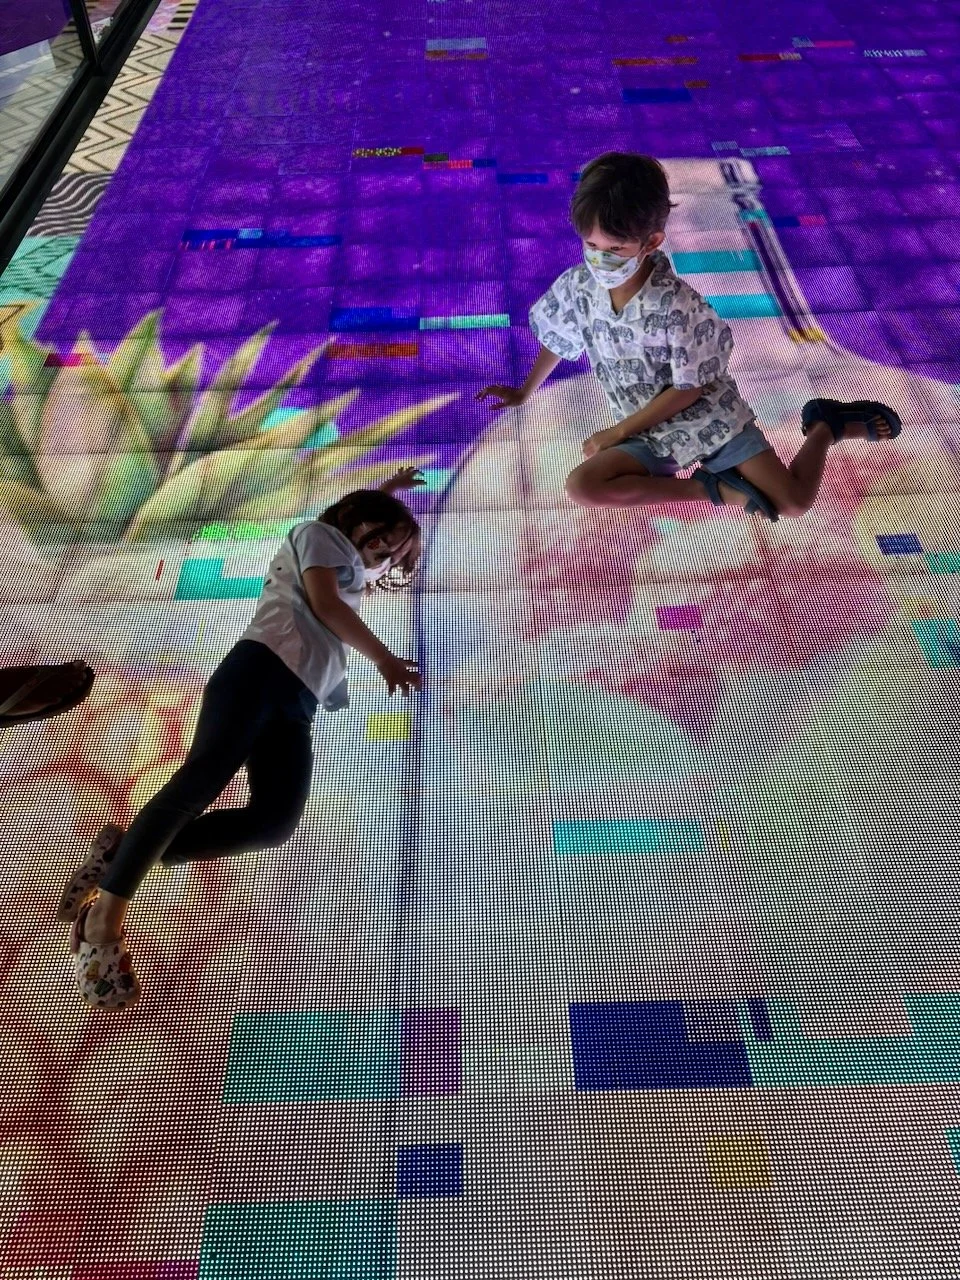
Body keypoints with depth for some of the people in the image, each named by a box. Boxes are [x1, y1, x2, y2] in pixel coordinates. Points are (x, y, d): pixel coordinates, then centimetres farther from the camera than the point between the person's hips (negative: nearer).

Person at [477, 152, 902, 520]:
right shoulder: (577, 286, -10)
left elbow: (688, 390, -16)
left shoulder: (678, 305, -25)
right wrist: (524, 393, 21)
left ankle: (826, 425, 19)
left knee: (795, 502, -14)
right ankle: (712, 488, -12)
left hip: (709, 416, -4)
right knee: (581, 487, -25)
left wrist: (617, 432, -14)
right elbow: (555, 339, 11)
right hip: (649, 433, 4)